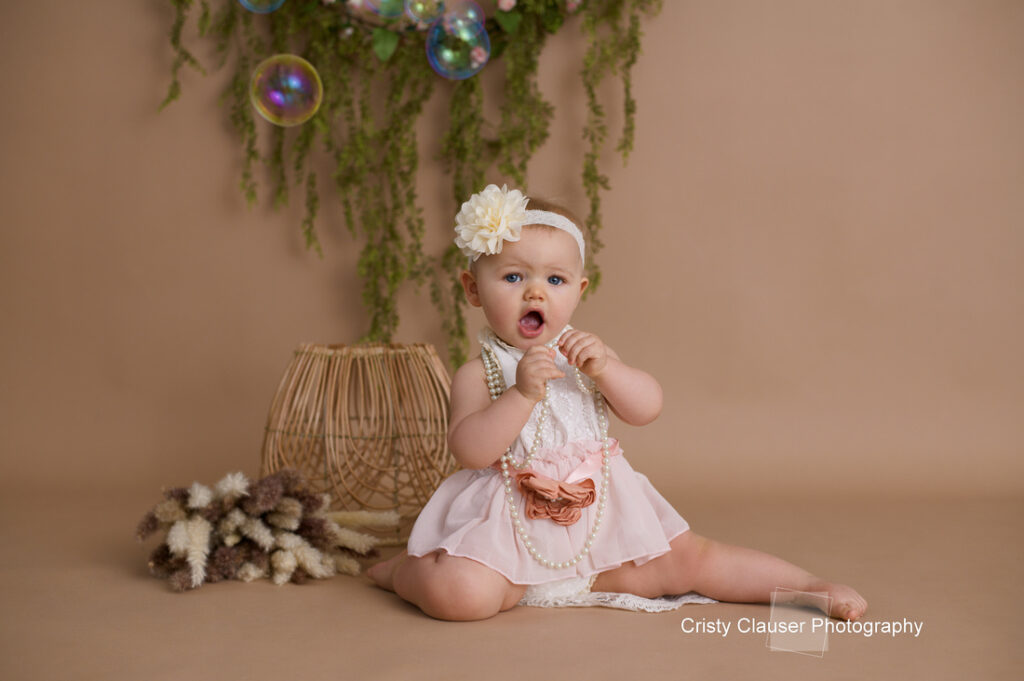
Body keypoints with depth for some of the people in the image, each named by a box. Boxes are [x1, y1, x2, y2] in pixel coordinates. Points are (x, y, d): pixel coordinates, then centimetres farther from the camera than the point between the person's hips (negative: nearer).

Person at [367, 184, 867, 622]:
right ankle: (407, 569, 6)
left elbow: (647, 409, -2)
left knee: (690, 559, -2)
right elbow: (469, 450, -19)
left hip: (598, 511, 4)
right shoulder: (478, 372, -5)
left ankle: (812, 585, 9)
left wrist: (605, 368, -20)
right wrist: (522, 392, -30)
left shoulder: (584, 353, 9)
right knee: (458, 593, -27)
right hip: (511, 520, -4)